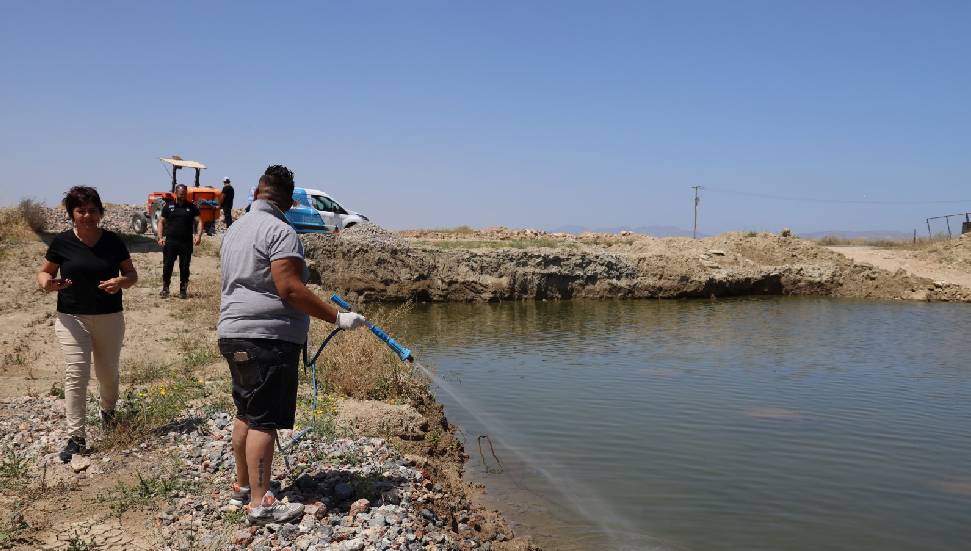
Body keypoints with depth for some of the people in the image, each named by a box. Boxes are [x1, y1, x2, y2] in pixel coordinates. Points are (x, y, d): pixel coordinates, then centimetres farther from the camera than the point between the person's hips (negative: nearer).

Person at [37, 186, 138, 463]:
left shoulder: (113, 241, -1)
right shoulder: (62, 242, -3)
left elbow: (132, 274, 6)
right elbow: (43, 272, 7)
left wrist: (121, 281, -16)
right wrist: (47, 283, -17)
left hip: (110, 318, 2)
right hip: (72, 318, -1)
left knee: (108, 371, 14)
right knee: (76, 374, -8)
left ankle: (108, 410, 45)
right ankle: (76, 437, -4)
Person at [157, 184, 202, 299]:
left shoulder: (192, 207, 7)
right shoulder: (168, 206, 8)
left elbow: (199, 222, 3)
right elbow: (161, 222, 9)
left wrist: (198, 235, -14)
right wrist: (160, 237, -3)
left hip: (186, 242, 0)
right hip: (170, 241, 0)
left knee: (184, 267, 4)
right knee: (167, 266, 1)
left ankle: (183, 290, 13)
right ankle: (165, 289, 14)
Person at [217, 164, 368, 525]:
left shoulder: (234, 230, 18)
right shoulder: (280, 231, -12)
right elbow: (290, 289, -21)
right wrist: (338, 318, -18)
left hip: (233, 334, 9)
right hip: (268, 337, -9)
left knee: (246, 413, 17)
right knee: (264, 420, -7)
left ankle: (243, 486, 27)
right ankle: (259, 504, -4)